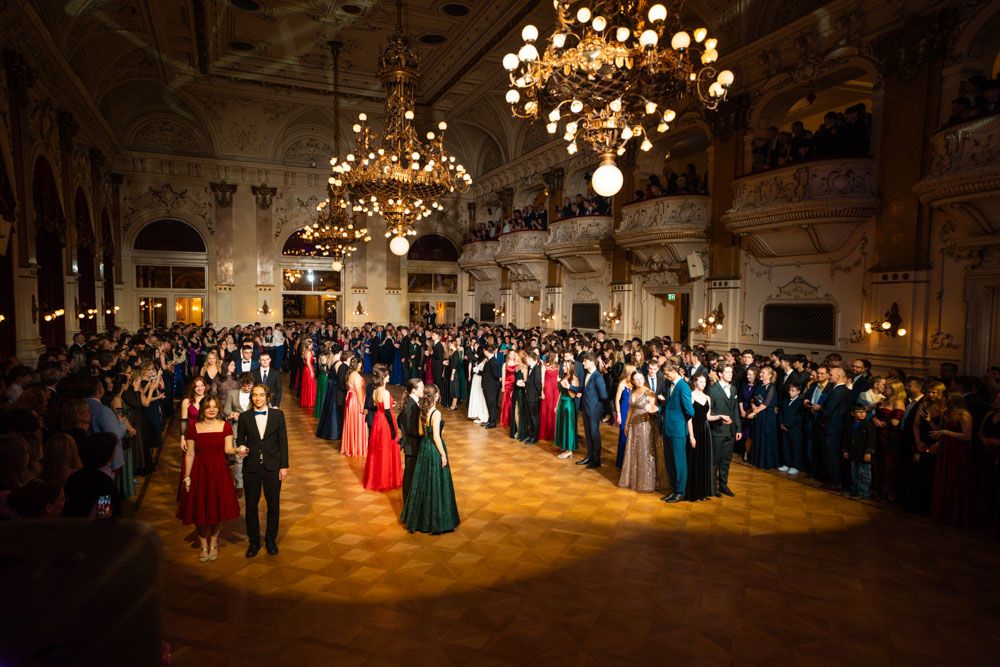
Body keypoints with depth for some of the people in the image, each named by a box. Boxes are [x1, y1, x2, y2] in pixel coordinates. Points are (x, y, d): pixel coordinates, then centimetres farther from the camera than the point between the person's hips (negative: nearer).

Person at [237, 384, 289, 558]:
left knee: (273, 505, 8)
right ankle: (254, 541, 25)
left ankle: (271, 540, 26)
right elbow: (240, 439, 9)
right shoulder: (244, 417, 1)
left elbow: (283, 441, 0)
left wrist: (284, 466, -3)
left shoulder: (278, 415, 0)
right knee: (251, 505, 8)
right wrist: (242, 449, -15)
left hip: (272, 466, 0)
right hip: (251, 466, 0)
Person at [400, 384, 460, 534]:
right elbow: (436, 437, -21)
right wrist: (443, 455, -14)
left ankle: (420, 516, 30)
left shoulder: (422, 411, 0)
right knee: (436, 484, 4)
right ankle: (436, 520, 15)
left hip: (424, 448, 7)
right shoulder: (436, 413, -21)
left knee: (423, 482, 18)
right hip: (435, 450, -7)